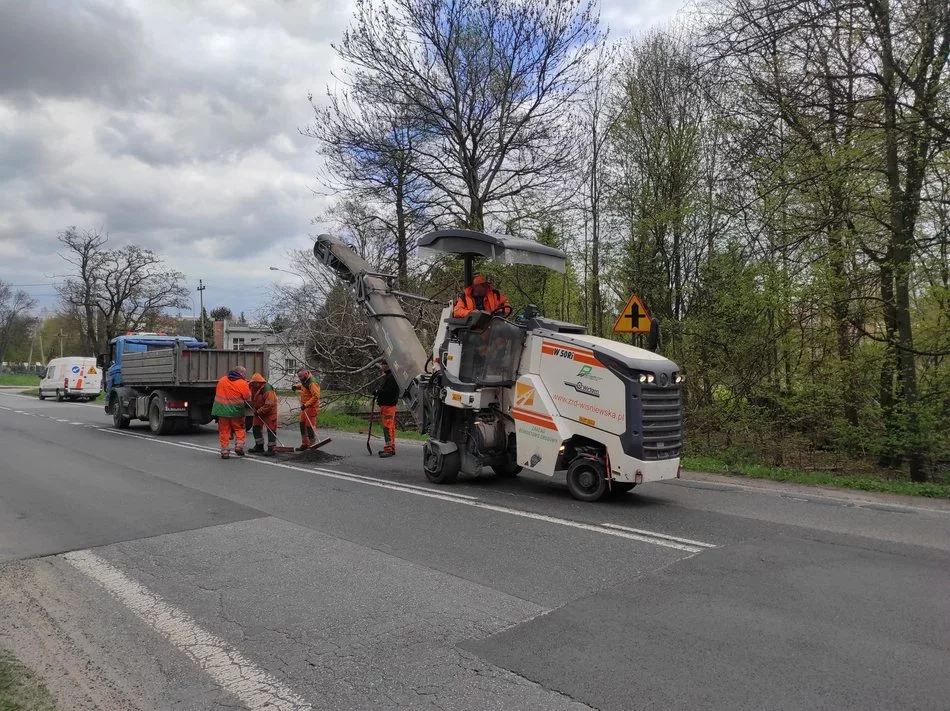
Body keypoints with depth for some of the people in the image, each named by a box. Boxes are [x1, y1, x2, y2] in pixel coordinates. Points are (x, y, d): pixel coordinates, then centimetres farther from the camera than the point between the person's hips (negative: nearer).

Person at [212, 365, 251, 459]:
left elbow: (217, 392, 18)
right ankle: (239, 445, 3)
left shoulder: (222, 380, 8)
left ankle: (225, 451, 8)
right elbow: (247, 398, -4)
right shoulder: (243, 384, -8)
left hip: (222, 410, 3)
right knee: (239, 429, 15)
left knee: (224, 431, 8)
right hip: (236, 412, -3)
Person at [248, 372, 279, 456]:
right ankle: (259, 446, 26)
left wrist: (259, 411, -22)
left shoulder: (267, 390, -28)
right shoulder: (254, 387, -4)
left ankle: (271, 449, -3)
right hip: (258, 411, 9)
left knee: (271, 429, -6)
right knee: (256, 427, 13)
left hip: (269, 411, -8)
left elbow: (268, 405, -28)